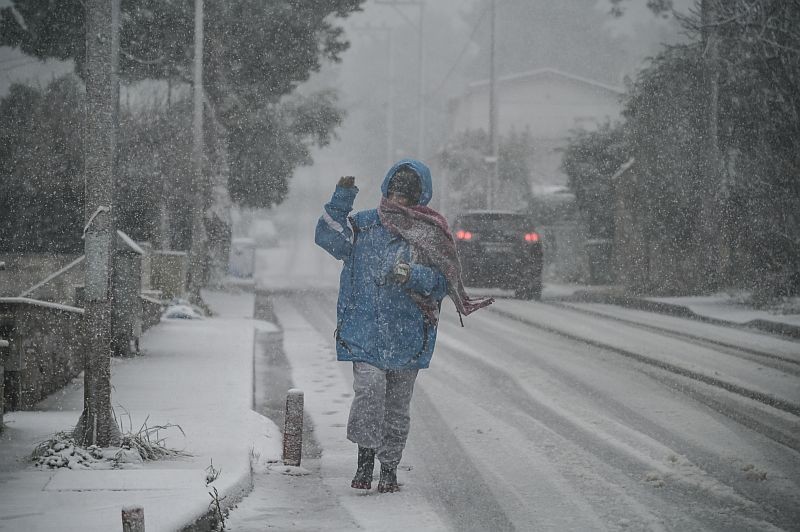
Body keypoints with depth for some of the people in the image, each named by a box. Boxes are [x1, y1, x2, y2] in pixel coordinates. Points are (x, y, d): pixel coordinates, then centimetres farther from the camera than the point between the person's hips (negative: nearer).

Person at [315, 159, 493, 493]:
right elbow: (327, 236, -2)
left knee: (397, 402, 8)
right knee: (369, 388, -17)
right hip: (365, 329, 0)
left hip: (407, 332, 1)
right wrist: (341, 199, -10)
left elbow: (442, 282, 0)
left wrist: (413, 275, -19)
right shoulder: (364, 224, 8)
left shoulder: (430, 234, 4)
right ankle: (365, 458, -6)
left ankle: (389, 468, 19)